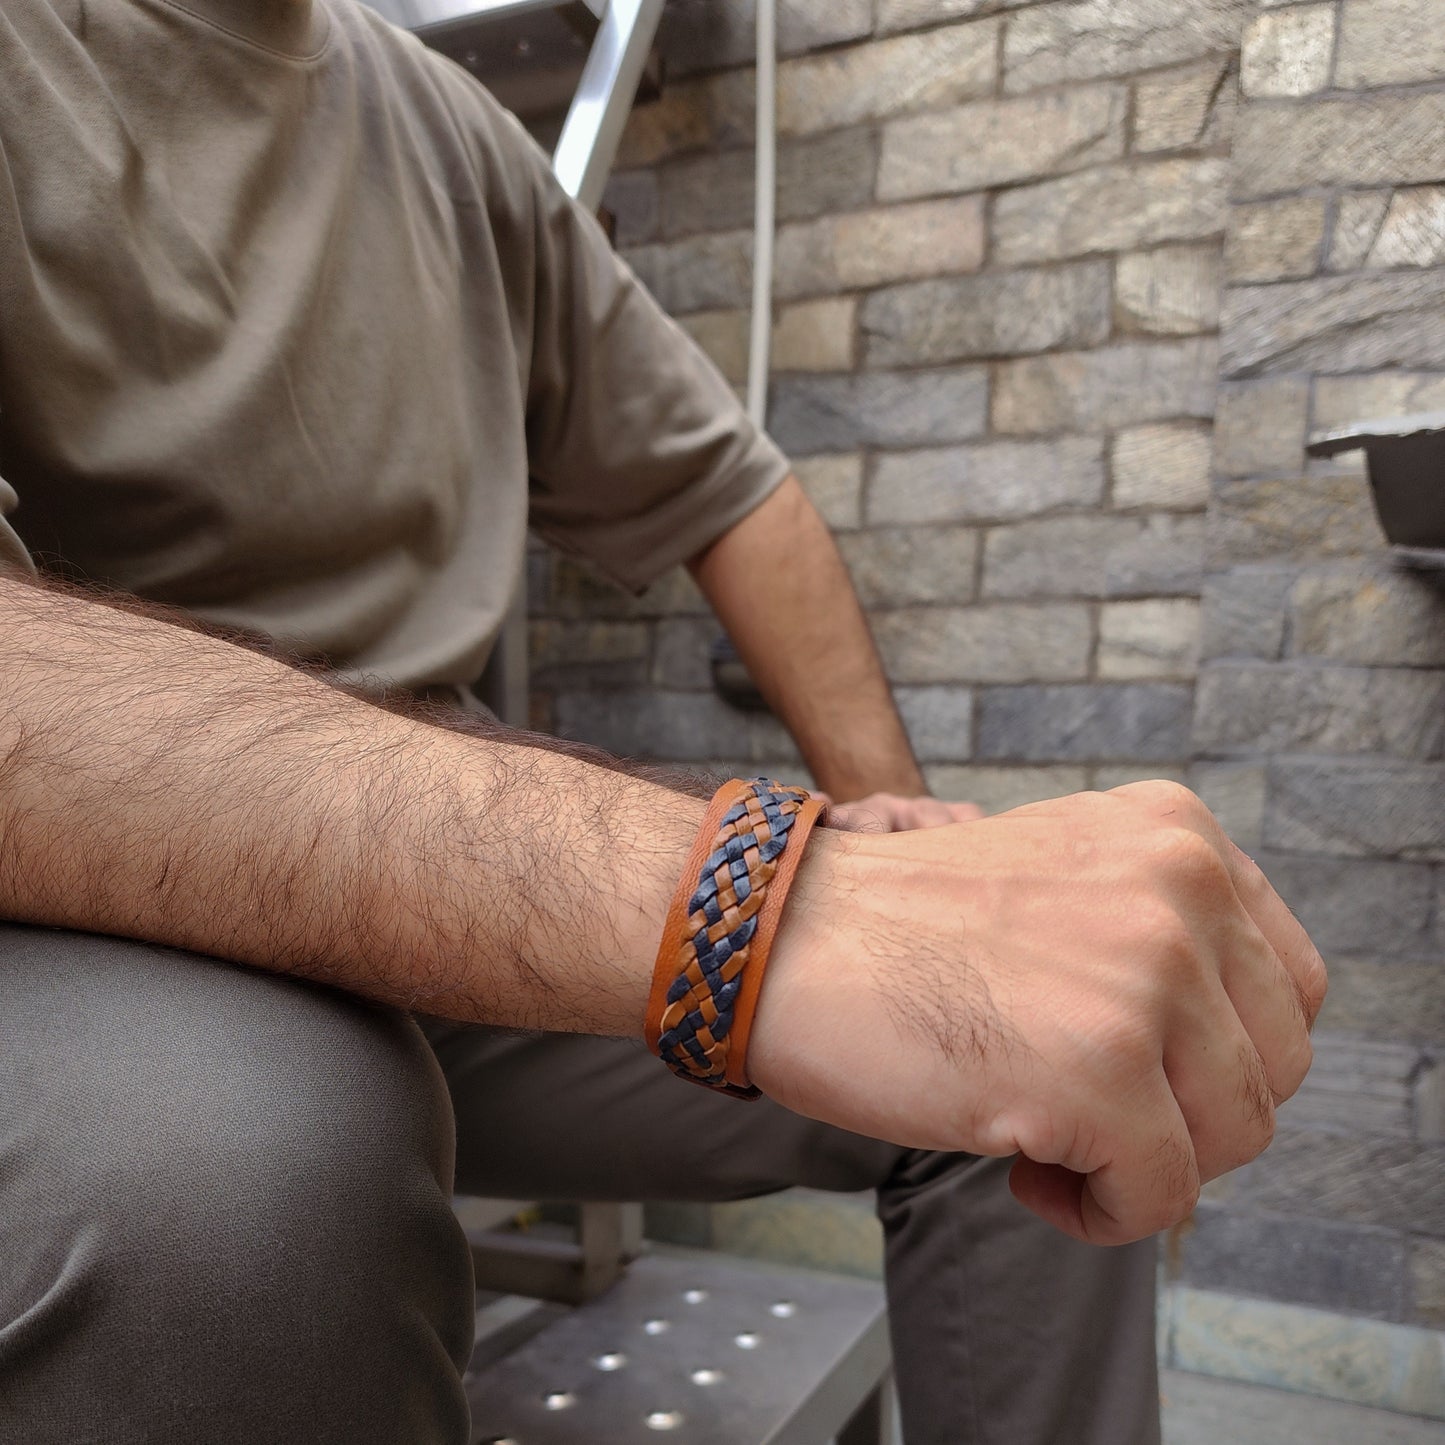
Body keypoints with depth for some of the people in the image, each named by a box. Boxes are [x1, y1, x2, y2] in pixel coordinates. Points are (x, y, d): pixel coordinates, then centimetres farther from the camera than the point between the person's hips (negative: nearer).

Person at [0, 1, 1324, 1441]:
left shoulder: (452, 132, 8)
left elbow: (717, 481, 16)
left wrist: (885, 810, 5)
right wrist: (775, 907, -44)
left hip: (434, 912, 5)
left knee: (1039, 1027, -3)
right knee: (218, 1149, -38)